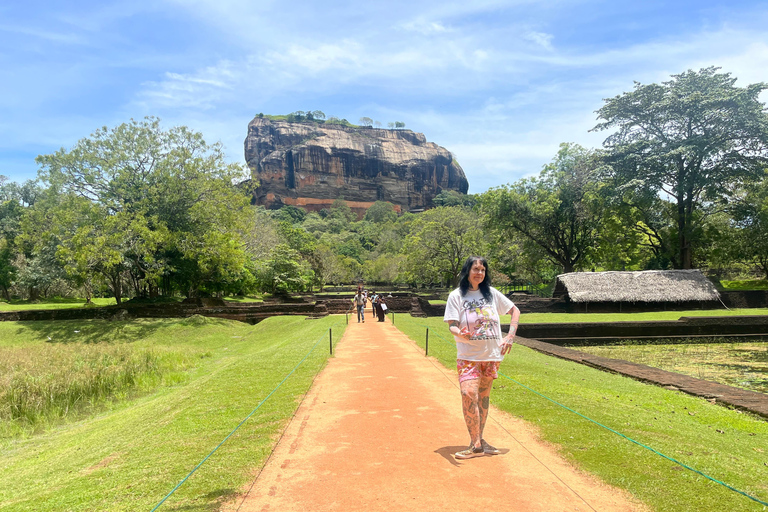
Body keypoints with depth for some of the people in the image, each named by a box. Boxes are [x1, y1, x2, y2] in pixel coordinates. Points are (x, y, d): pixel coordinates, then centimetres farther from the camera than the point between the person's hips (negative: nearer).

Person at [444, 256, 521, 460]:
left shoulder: (491, 293, 5)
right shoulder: (456, 296, -4)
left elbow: (515, 311, 13)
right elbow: (452, 326, -8)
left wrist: (510, 336, 2)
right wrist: (460, 334, -31)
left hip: (492, 355, 3)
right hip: (468, 356, -3)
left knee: (484, 397, 10)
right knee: (469, 394, -18)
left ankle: (479, 440, 24)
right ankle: (476, 444, -7)